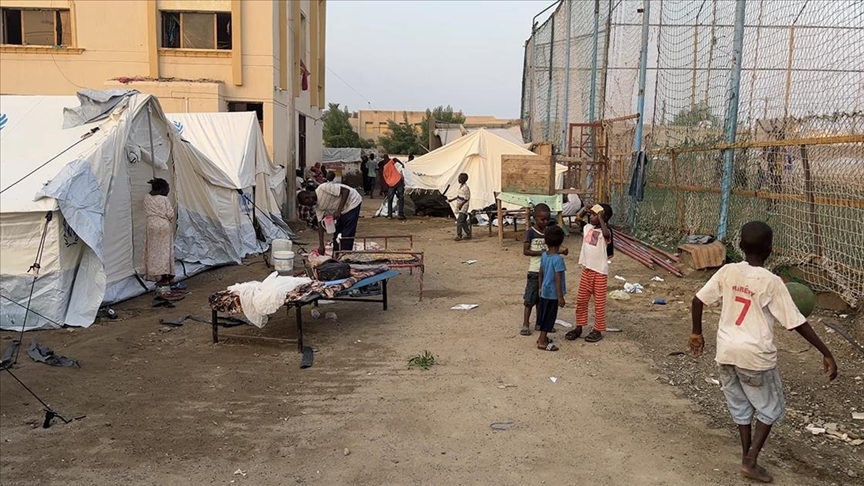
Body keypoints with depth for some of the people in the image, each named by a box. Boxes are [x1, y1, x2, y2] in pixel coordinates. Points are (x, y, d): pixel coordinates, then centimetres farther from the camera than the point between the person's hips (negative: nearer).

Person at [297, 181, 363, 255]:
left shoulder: (323, 188, -26)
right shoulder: (318, 205, 0)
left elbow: (346, 190, -27)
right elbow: (320, 223, 1)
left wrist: (338, 211, -28)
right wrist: (321, 245, -4)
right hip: (343, 210, 9)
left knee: (346, 236, -10)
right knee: (336, 234, 12)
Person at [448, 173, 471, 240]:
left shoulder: (465, 188, -16)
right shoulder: (460, 186, 12)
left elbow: (467, 198, -18)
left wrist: (461, 204, -22)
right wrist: (451, 200, 21)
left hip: (463, 207, -9)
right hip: (459, 207, 9)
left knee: (459, 221, -13)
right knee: (463, 221, 12)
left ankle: (459, 236, -9)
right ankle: (468, 234, 20)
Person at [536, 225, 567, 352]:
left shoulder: (544, 255, 0)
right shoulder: (558, 259, -22)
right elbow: (558, 279, -22)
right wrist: (560, 296, -18)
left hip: (544, 291, 8)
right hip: (552, 293, -8)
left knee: (543, 314, 18)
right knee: (549, 317, 2)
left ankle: (542, 337, 32)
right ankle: (542, 342, 7)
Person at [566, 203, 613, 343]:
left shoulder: (605, 231, -16)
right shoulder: (587, 227, 4)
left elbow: (606, 234, -41)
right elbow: (577, 218, 18)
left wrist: (600, 219, -31)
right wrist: (584, 210, 1)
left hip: (600, 272, -7)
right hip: (586, 269, 7)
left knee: (599, 302, 5)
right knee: (581, 300, 12)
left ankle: (598, 330, 16)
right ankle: (579, 327, 24)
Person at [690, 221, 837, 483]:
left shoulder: (727, 271, -3)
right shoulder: (772, 282, -13)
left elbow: (698, 299, 0)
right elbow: (796, 322, -12)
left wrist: (697, 333, 14)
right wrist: (826, 353, -6)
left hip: (726, 352, 4)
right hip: (755, 356, -4)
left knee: (740, 407, 21)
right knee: (770, 408, 17)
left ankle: (747, 458, 29)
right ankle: (750, 461, 13)